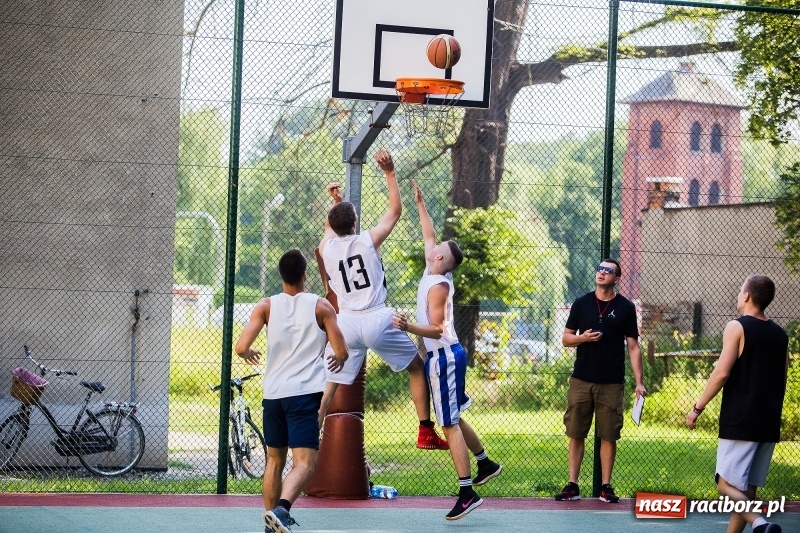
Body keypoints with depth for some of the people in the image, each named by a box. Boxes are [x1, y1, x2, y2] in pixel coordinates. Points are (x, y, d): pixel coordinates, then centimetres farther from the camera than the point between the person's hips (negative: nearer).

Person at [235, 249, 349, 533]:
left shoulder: (266, 306, 3)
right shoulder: (321, 306, -1)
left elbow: (241, 347, -7)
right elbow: (342, 352, -2)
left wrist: (248, 353, 17)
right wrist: (337, 361, 22)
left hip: (272, 393, 4)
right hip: (304, 393, -4)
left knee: (275, 460, 20)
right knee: (304, 463, -9)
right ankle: (281, 509, -33)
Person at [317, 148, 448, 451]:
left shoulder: (326, 249, 4)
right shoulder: (368, 241, -4)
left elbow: (331, 228, 30)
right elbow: (395, 210, 9)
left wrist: (336, 202, 40)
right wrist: (390, 173, 12)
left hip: (345, 323, 3)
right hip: (377, 321, -2)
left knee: (328, 385, 4)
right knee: (417, 367, 14)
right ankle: (426, 433, 10)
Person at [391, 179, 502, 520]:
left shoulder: (437, 286, -19)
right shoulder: (433, 274, 6)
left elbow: (436, 329, -24)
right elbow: (429, 236, 23)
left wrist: (408, 327, -36)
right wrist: (420, 204, 26)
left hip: (444, 356, -10)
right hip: (444, 355, 10)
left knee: (450, 425, -9)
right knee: (452, 418, 23)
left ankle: (467, 493, -9)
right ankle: (485, 464, 35)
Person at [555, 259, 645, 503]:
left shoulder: (626, 307, 3)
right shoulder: (581, 304, 7)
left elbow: (633, 347, 3)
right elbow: (566, 338, 11)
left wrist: (639, 382, -5)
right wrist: (583, 337, -11)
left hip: (612, 383, -1)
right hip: (581, 380, 1)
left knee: (608, 436, 0)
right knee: (576, 434, 2)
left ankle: (605, 487, 7)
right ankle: (572, 485, 6)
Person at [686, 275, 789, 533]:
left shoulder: (737, 327, -8)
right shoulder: (780, 334, 12)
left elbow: (722, 373, -15)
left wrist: (697, 407, -8)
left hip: (740, 422, -7)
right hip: (769, 424, 7)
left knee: (727, 485, -7)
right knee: (746, 488, 11)